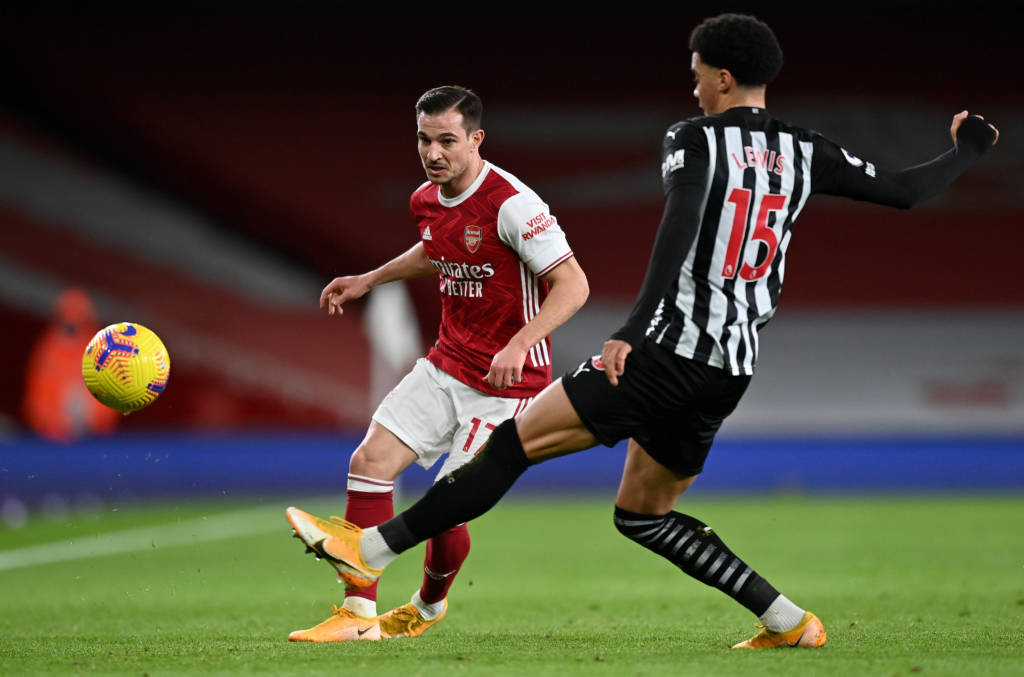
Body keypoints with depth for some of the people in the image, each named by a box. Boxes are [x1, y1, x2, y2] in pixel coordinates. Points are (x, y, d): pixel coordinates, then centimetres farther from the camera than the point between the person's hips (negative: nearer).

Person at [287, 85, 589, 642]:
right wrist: (368, 280, 25)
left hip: (505, 380, -7)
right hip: (446, 365, 7)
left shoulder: (512, 204, -22)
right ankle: (358, 614, -1)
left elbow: (573, 284, -23)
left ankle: (429, 606, 24)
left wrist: (518, 345, -34)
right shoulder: (426, 200, 3)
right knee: (369, 461, -6)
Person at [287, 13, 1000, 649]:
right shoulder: (805, 153, 11)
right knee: (643, 513, 20)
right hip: (733, 368, 7)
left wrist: (634, 329, -29)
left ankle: (372, 549, -9)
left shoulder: (695, 139, -4)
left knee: (518, 440, -6)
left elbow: (680, 228, -21)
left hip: (667, 350, -7)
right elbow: (904, 191, 15)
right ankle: (790, 622, 13)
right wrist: (966, 150, 34)